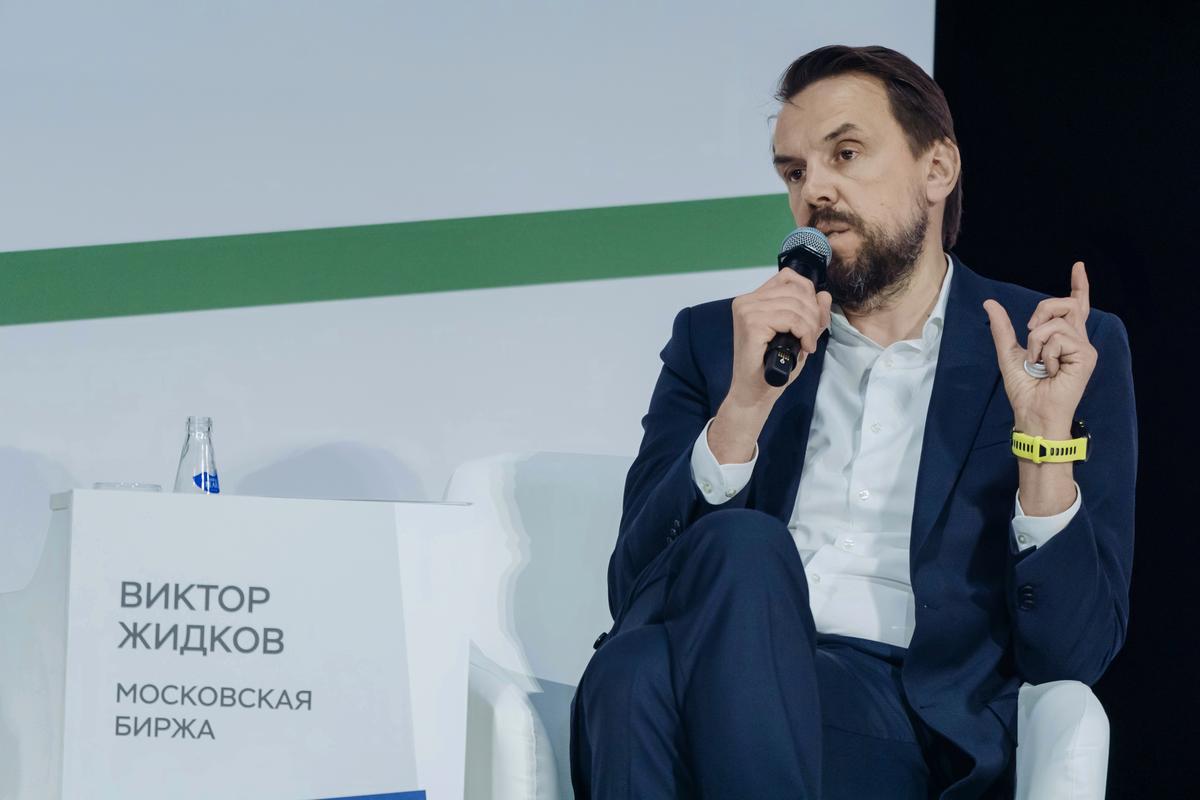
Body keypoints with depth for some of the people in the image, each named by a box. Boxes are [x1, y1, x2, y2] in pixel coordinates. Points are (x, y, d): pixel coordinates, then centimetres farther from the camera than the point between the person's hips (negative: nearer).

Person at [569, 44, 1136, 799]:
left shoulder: (1075, 349, 13)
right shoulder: (715, 340, 20)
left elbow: (1071, 653, 6)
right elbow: (636, 590, 7)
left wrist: (1046, 434, -8)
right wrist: (744, 406, -6)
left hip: (903, 725, -2)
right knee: (740, 547, -35)